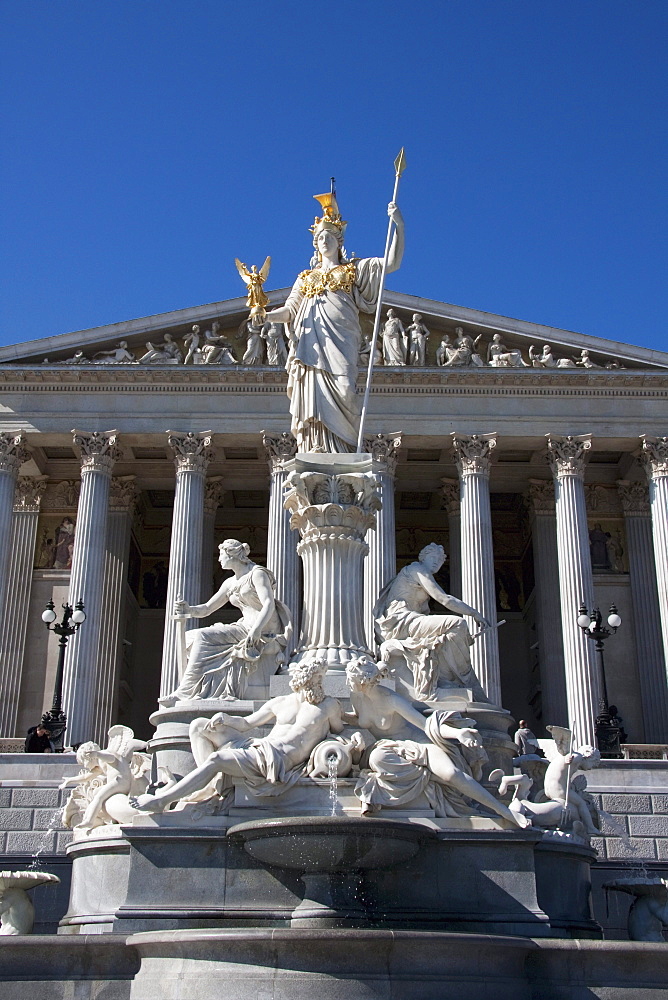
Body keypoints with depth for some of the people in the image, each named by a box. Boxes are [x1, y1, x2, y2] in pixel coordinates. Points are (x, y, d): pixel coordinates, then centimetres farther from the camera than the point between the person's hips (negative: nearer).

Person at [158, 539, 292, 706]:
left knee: (204, 637, -19)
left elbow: (269, 604, -18)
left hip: (264, 633, -8)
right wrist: (188, 610, -3)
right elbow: (207, 609, 19)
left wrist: (256, 629, -34)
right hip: (245, 627, 9)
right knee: (191, 637, -3)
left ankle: (185, 693, -19)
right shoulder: (230, 583, 20)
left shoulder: (257, 573, -4)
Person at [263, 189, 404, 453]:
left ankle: (343, 451, -17)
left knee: (342, 389, -21)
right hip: (310, 341, 2)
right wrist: (266, 316, -1)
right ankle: (319, 452, -18)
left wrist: (399, 226, -5)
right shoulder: (306, 277, 28)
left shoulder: (355, 269, 19)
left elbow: (392, 263, 8)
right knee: (315, 395, -12)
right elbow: (290, 310, 20)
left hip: (339, 340, -2)